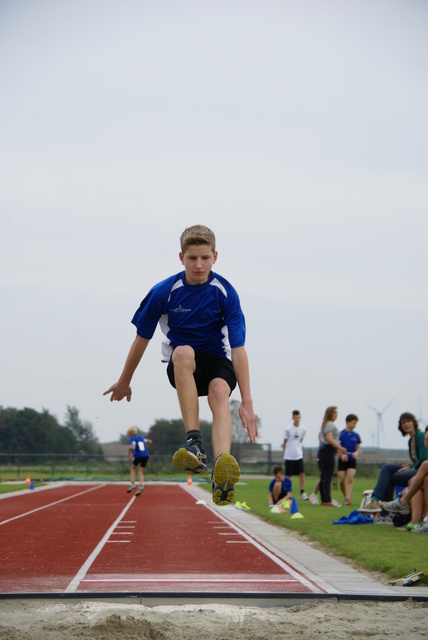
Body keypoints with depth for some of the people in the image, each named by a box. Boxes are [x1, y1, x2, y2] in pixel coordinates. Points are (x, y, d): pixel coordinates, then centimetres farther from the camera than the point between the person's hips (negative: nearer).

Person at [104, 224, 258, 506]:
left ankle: (222, 475, -57)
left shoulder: (226, 293, -13)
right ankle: (195, 444, -44)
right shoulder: (163, 292, -11)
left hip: (216, 361, 0)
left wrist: (247, 402, -23)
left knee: (220, 392, -35)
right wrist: (124, 382, 13)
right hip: (181, 366, 0)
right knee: (184, 352, -37)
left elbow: (238, 349, -17)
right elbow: (142, 338, 3)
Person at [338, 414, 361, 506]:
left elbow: (358, 448, 14)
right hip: (342, 460, -1)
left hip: (352, 460, 1)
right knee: (341, 481, 0)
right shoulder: (341, 434, -3)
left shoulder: (356, 435, 6)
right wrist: (341, 454, -19)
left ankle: (347, 499, -19)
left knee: (350, 479, -12)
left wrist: (356, 453, -8)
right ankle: (346, 497, 17)